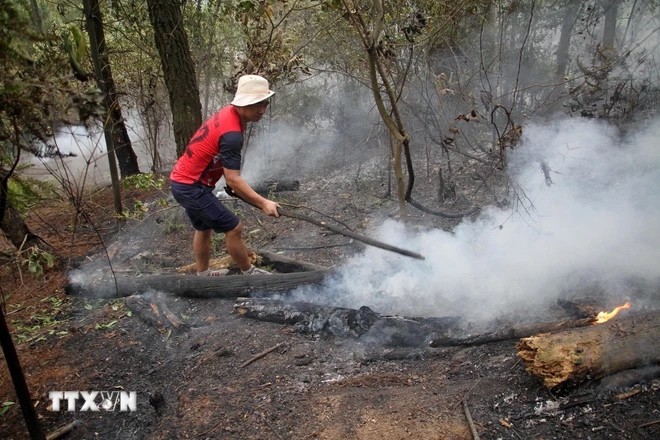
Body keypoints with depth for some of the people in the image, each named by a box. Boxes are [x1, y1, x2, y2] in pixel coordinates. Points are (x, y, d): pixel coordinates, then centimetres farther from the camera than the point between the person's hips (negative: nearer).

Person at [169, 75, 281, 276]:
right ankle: (248, 273, 15)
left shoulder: (228, 113, 2)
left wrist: (233, 185, 10)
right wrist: (263, 203, -23)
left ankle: (202, 274, 38)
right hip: (191, 187, -10)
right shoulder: (232, 133, -27)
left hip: (183, 181, 10)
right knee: (233, 228, -2)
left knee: (204, 228, 23)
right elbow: (233, 180, -27)